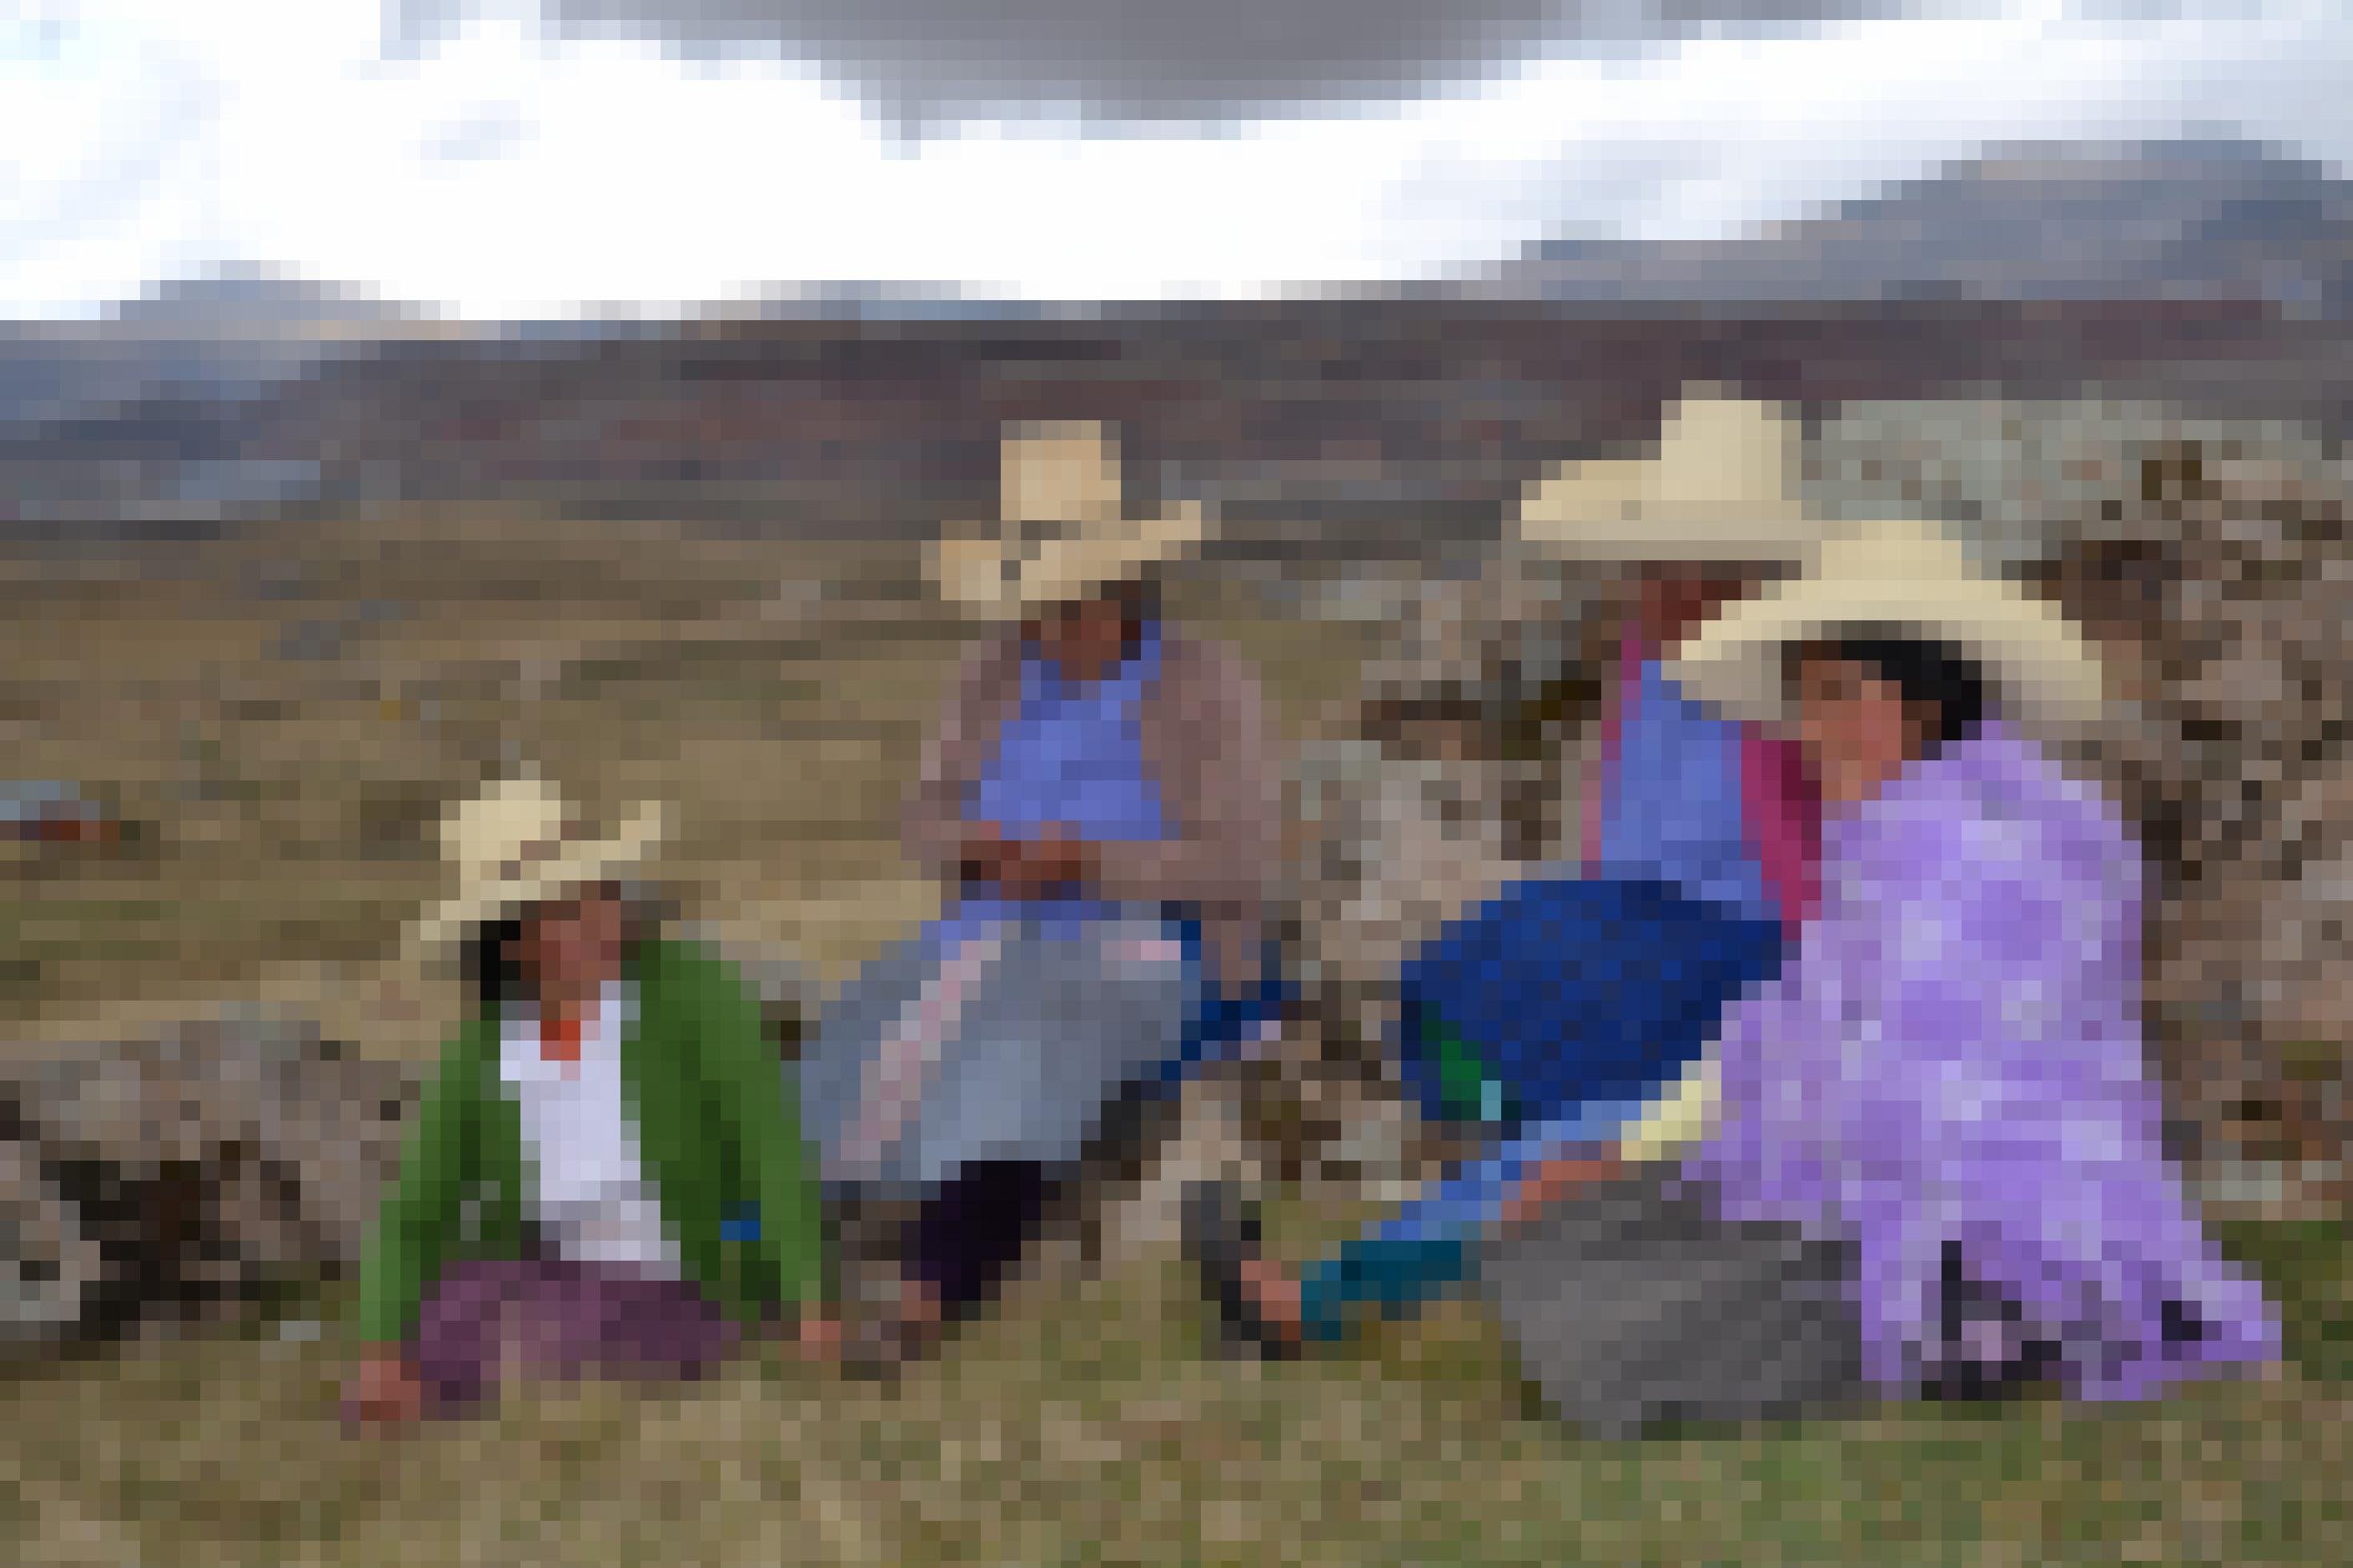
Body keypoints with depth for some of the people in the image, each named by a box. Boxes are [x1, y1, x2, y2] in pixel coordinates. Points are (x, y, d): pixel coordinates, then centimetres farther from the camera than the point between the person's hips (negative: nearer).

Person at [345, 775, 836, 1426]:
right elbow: (414, 1215, -3)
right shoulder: (483, 1048, -8)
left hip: (684, 1295, -4)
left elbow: (772, 1146, -21)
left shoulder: (691, 986, -21)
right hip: (549, 1271, 5)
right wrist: (384, 1349, -16)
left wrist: (809, 1302, -25)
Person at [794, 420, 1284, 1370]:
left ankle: (921, 1303, -46)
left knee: (1027, 1057, -36)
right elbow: (928, 822, 8)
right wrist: (985, 851, -15)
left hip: (1145, 960, -6)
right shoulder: (998, 676, 6)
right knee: (859, 1057, -21)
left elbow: (1235, 870, -12)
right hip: (997, 941, 6)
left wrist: (1087, 861, -23)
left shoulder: (1210, 691, -7)